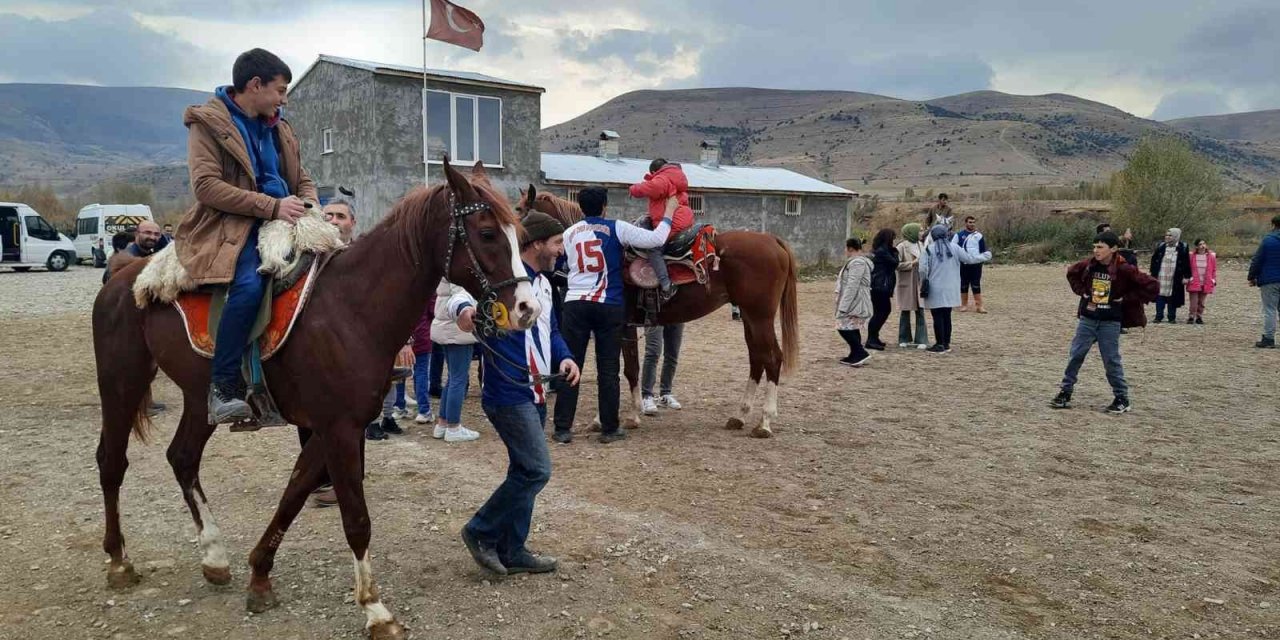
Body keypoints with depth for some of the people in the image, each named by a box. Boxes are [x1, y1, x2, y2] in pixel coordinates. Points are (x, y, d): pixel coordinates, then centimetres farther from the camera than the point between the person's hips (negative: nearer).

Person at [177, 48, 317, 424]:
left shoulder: (278, 127, 18)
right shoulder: (208, 122, -2)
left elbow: (302, 179, 24)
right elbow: (206, 186, -14)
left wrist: (311, 208, 0)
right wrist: (272, 206, -20)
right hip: (229, 227, -7)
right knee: (250, 283, -35)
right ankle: (223, 387, -24)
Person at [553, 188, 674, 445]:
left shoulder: (569, 233, 9)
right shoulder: (616, 229, -3)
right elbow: (656, 239, -6)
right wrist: (669, 212, 8)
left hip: (575, 303, 3)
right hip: (609, 306, -2)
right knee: (608, 369, 5)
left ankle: (563, 429, 5)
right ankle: (609, 429, 10)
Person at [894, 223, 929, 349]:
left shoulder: (921, 245, 8)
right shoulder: (902, 247, -9)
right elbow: (897, 264, -15)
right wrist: (912, 263, -17)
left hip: (919, 283, 4)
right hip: (906, 283, -4)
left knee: (920, 311, 1)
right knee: (905, 311, 6)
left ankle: (921, 340, 4)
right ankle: (904, 339, 18)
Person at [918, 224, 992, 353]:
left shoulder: (929, 249, -10)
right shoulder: (954, 248, -1)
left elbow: (923, 269, -13)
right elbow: (970, 258, 5)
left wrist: (925, 281, 5)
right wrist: (985, 256, 22)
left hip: (935, 290, -4)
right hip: (950, 290, 4)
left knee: (938, 317, 1)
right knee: (947, 316, 13)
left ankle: (940, 345, 1)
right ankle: (946, 344, 19)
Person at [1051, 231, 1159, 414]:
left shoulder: (1124, 270, -14)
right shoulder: (1088, 264, -2)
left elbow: (1152, 286, -13)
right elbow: (1071, 273, 21)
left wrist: (1127, 299, -11)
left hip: (1110, 322, -4)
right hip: (1087, 318, 4)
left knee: (1111, 360, 0)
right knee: (1076, 354, 4)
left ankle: (1122, 399, 14)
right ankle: (1065, 393, 12)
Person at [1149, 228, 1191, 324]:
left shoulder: (1183, 247, 0)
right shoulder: (1161, 246, 6)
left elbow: (1186, 263, 0)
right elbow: (1154, 260, 10)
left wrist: (1186, 276, -4)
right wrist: (1153, 274, 5)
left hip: (1175, 279, -2)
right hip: (1161, 278, 2)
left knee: (1173, 298, 3)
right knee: (1160, 297, 1)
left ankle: (1172, 317, 13)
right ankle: (1159, 317, 7)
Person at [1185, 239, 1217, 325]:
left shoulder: (1211, 256, 3)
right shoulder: (1192, 256, -4)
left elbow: (1214, 270, 8)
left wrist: (1214, 281, 6)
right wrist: (1187, 278, -1)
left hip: (1205, 284, 2)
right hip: (1194, 283, -2)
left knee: (1201, 302, 9)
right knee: (1193, 302, -6)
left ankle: (1199, 317, 18)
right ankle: (1191, 317, 1)